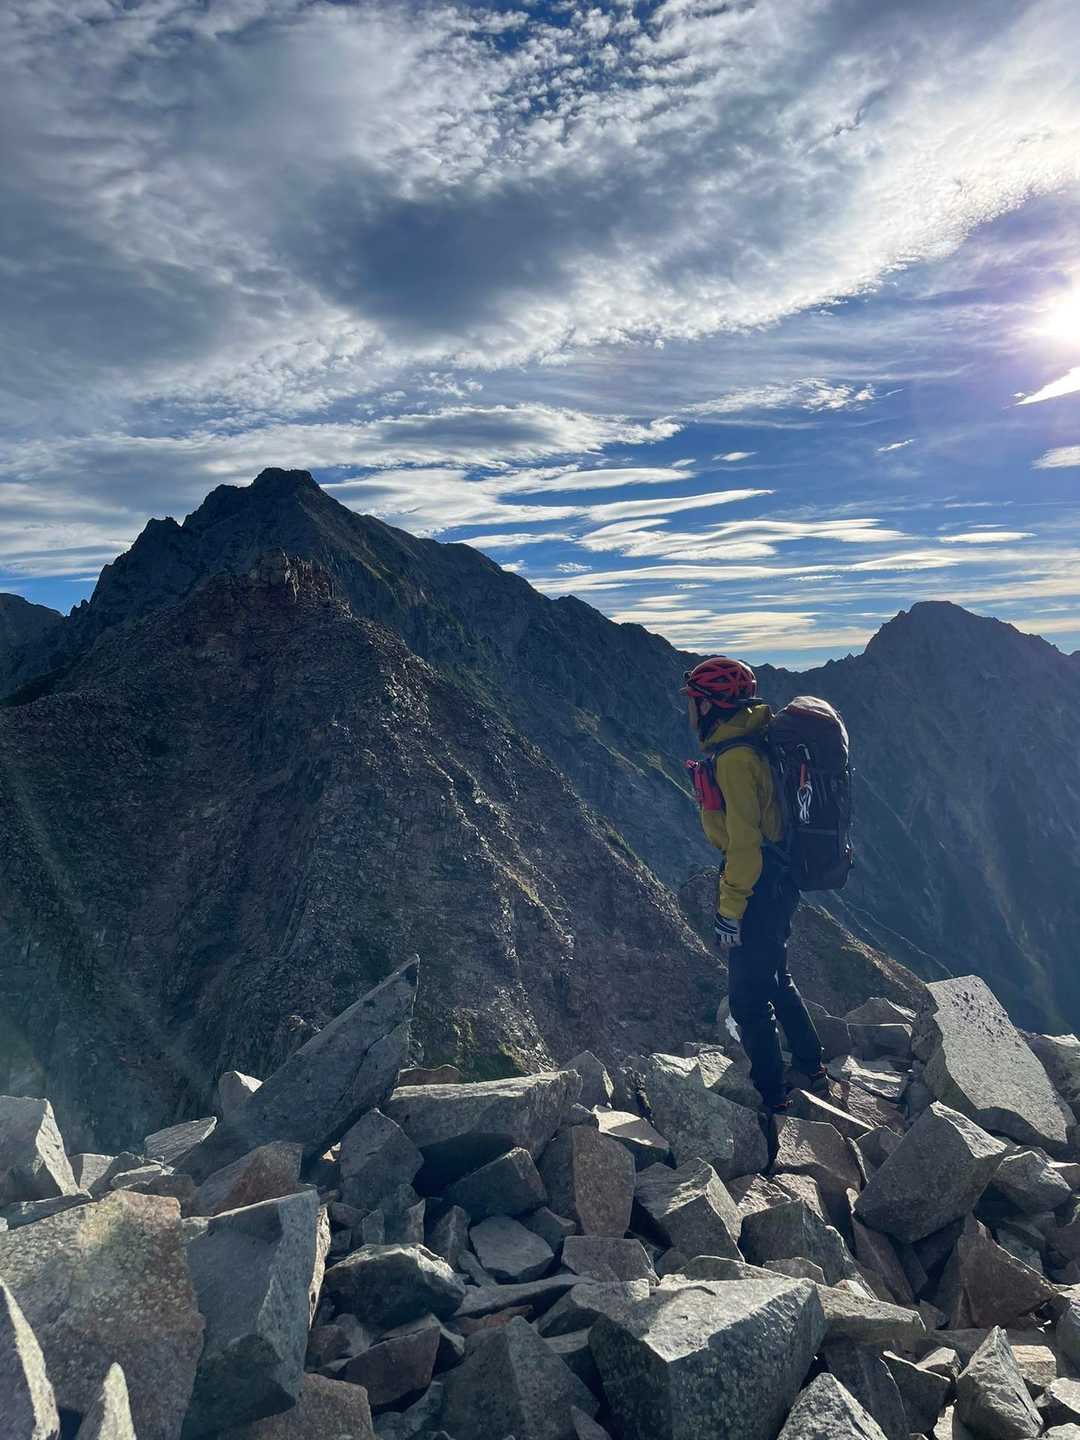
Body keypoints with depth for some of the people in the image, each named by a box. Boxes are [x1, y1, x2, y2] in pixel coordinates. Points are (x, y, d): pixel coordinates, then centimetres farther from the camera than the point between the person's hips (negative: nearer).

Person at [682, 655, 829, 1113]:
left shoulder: (734, 757, -22)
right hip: (780, 882, 10)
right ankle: (813, 1074, 39)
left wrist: (729, 912, -19)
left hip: (758, 892, -10)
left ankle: (772, 1100, 17)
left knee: (748, 998, 4)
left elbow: (743, 842, -24)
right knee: (776, 980, 25)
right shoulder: (752, 740, 8)